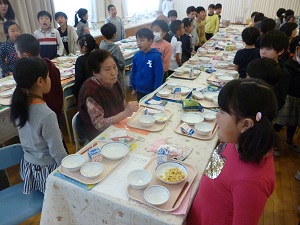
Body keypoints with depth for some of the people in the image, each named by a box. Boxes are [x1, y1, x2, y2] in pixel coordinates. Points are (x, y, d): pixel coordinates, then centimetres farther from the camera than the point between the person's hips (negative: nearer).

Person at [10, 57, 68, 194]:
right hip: (47, 170, -7)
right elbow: (58, 152, -23)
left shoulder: (20, 105, -8)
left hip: (28, 166, 7)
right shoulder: (47, 115, -31)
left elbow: (29, 138, 4)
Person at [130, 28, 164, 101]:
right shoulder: (136, 55, -2)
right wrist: (133, 88, 10)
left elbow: (159, 76, -14)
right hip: (139, 91, 5)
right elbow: (134, 72, 7)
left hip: (152, 91, -4)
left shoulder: (156, 56, -16)